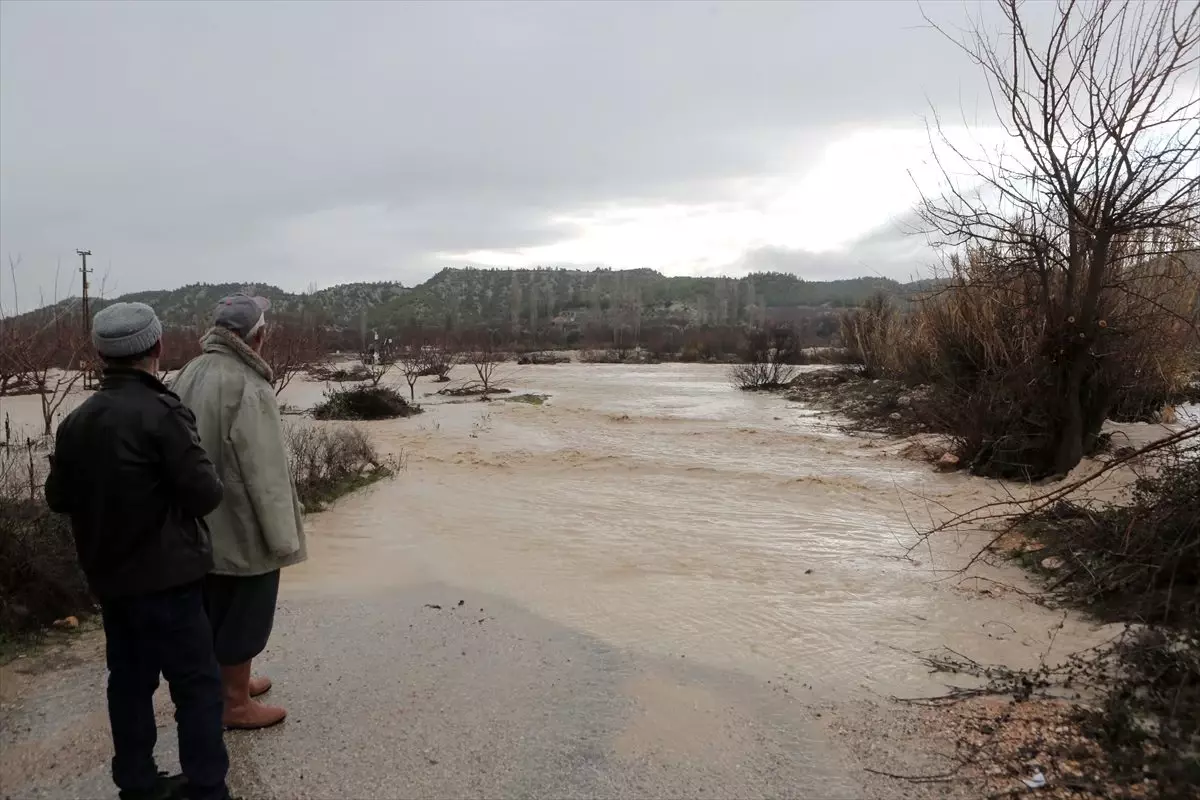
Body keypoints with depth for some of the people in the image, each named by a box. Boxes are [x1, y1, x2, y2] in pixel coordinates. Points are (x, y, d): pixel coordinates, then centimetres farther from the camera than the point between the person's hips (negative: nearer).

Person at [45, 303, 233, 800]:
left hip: (108, 577, 7)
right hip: (165, 577, -7)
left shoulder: (76, 420, 4)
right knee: (197, 683, 1)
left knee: (130, 679, 17)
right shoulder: (162, 413, -19)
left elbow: (58, 497, 12)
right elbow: (205, 494, -21)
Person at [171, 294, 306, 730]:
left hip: (202, 524, 8)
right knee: (244, 614, 8)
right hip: (242, 526, -8)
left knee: (216, 610, 22)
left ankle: (229, 681, 40)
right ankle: (236, 703, 22)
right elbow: (265, 472, -23)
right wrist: (283, 537, -14)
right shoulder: (249, 388, -25)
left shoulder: (190, 375, 1)